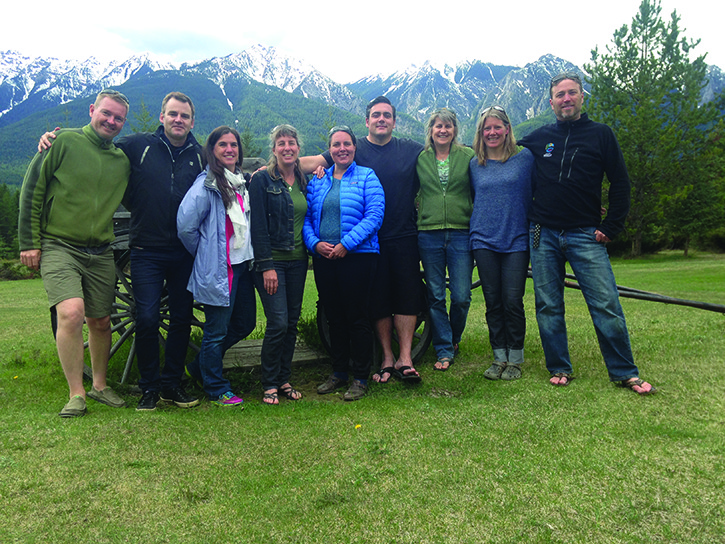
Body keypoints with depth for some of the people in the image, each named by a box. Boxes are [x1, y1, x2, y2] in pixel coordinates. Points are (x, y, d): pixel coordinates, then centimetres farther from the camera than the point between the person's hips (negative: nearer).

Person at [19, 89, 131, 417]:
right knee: (71, 312, -21)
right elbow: (32, 190, -1)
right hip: (58, 247, -4)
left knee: (101, 322, 8)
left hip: (101, 254, 4)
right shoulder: (64, 142, -2)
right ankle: (76, 395, -8)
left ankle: (100, 386, 28)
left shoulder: (123, 161, 11)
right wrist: (28, 241, -4)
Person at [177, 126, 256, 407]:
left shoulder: (243, 182, 13)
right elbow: (185, 225, -16)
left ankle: (199, 366, 34)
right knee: (217, 330, 2)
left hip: (244, 264, 8)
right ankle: (217, 390, 19)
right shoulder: (206, 184, -11)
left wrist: (250, 253, 14)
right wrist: (205, 253, -4)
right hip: (218, 268, -8)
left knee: (245, 323, 15)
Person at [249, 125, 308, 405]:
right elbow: (258, 225, -10)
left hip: (297, 261, 5)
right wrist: (266, 265, -15)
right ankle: (270, 384, 8)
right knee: (278, 323, -9)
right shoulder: (262, 180, -4)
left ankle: (284, 379, 22)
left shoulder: (304, 181, 12)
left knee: (292, 324, 9)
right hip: (272, 261, -5)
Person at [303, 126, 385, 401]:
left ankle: (360, 378, 12)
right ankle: (338, 372, 26)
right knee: (334, 318, 13)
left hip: (358, 257, -4)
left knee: (357, 317, 0)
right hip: (324, 258, 5)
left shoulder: (366, 177, 1)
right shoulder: (317, 181, 14)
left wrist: (346, 244, -17)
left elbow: (374, 216, -10)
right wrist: (315, 243, -9)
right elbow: (307, 218, 10)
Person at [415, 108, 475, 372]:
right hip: (429, 236, 1)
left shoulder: (468, 156, 5)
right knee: (436, 297, 4)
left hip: (461, 234, -1)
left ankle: (454, 339, 27)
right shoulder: (420, 159, 8)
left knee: (461, 297, -1)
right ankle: (444, 350, 16)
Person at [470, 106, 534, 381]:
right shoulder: (474, 164, 11)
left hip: (516, 240, -2)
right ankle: (499, 357, 16)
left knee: (512, 301, -5)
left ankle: (515, 359, 10)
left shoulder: (525, 157, 4)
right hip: (484, 241, 2)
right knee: (493, 303, 5)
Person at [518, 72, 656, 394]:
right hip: (543, 235, 2)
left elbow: (620, 183, 6)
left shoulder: (600, 134, 7)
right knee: (548, 307, 4)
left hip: (586, 235, -2)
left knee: (606, 305, -6)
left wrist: (611, 227, -3)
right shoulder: (539, 138, 11)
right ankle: (559, 369, 16)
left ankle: (624, 372, 7)